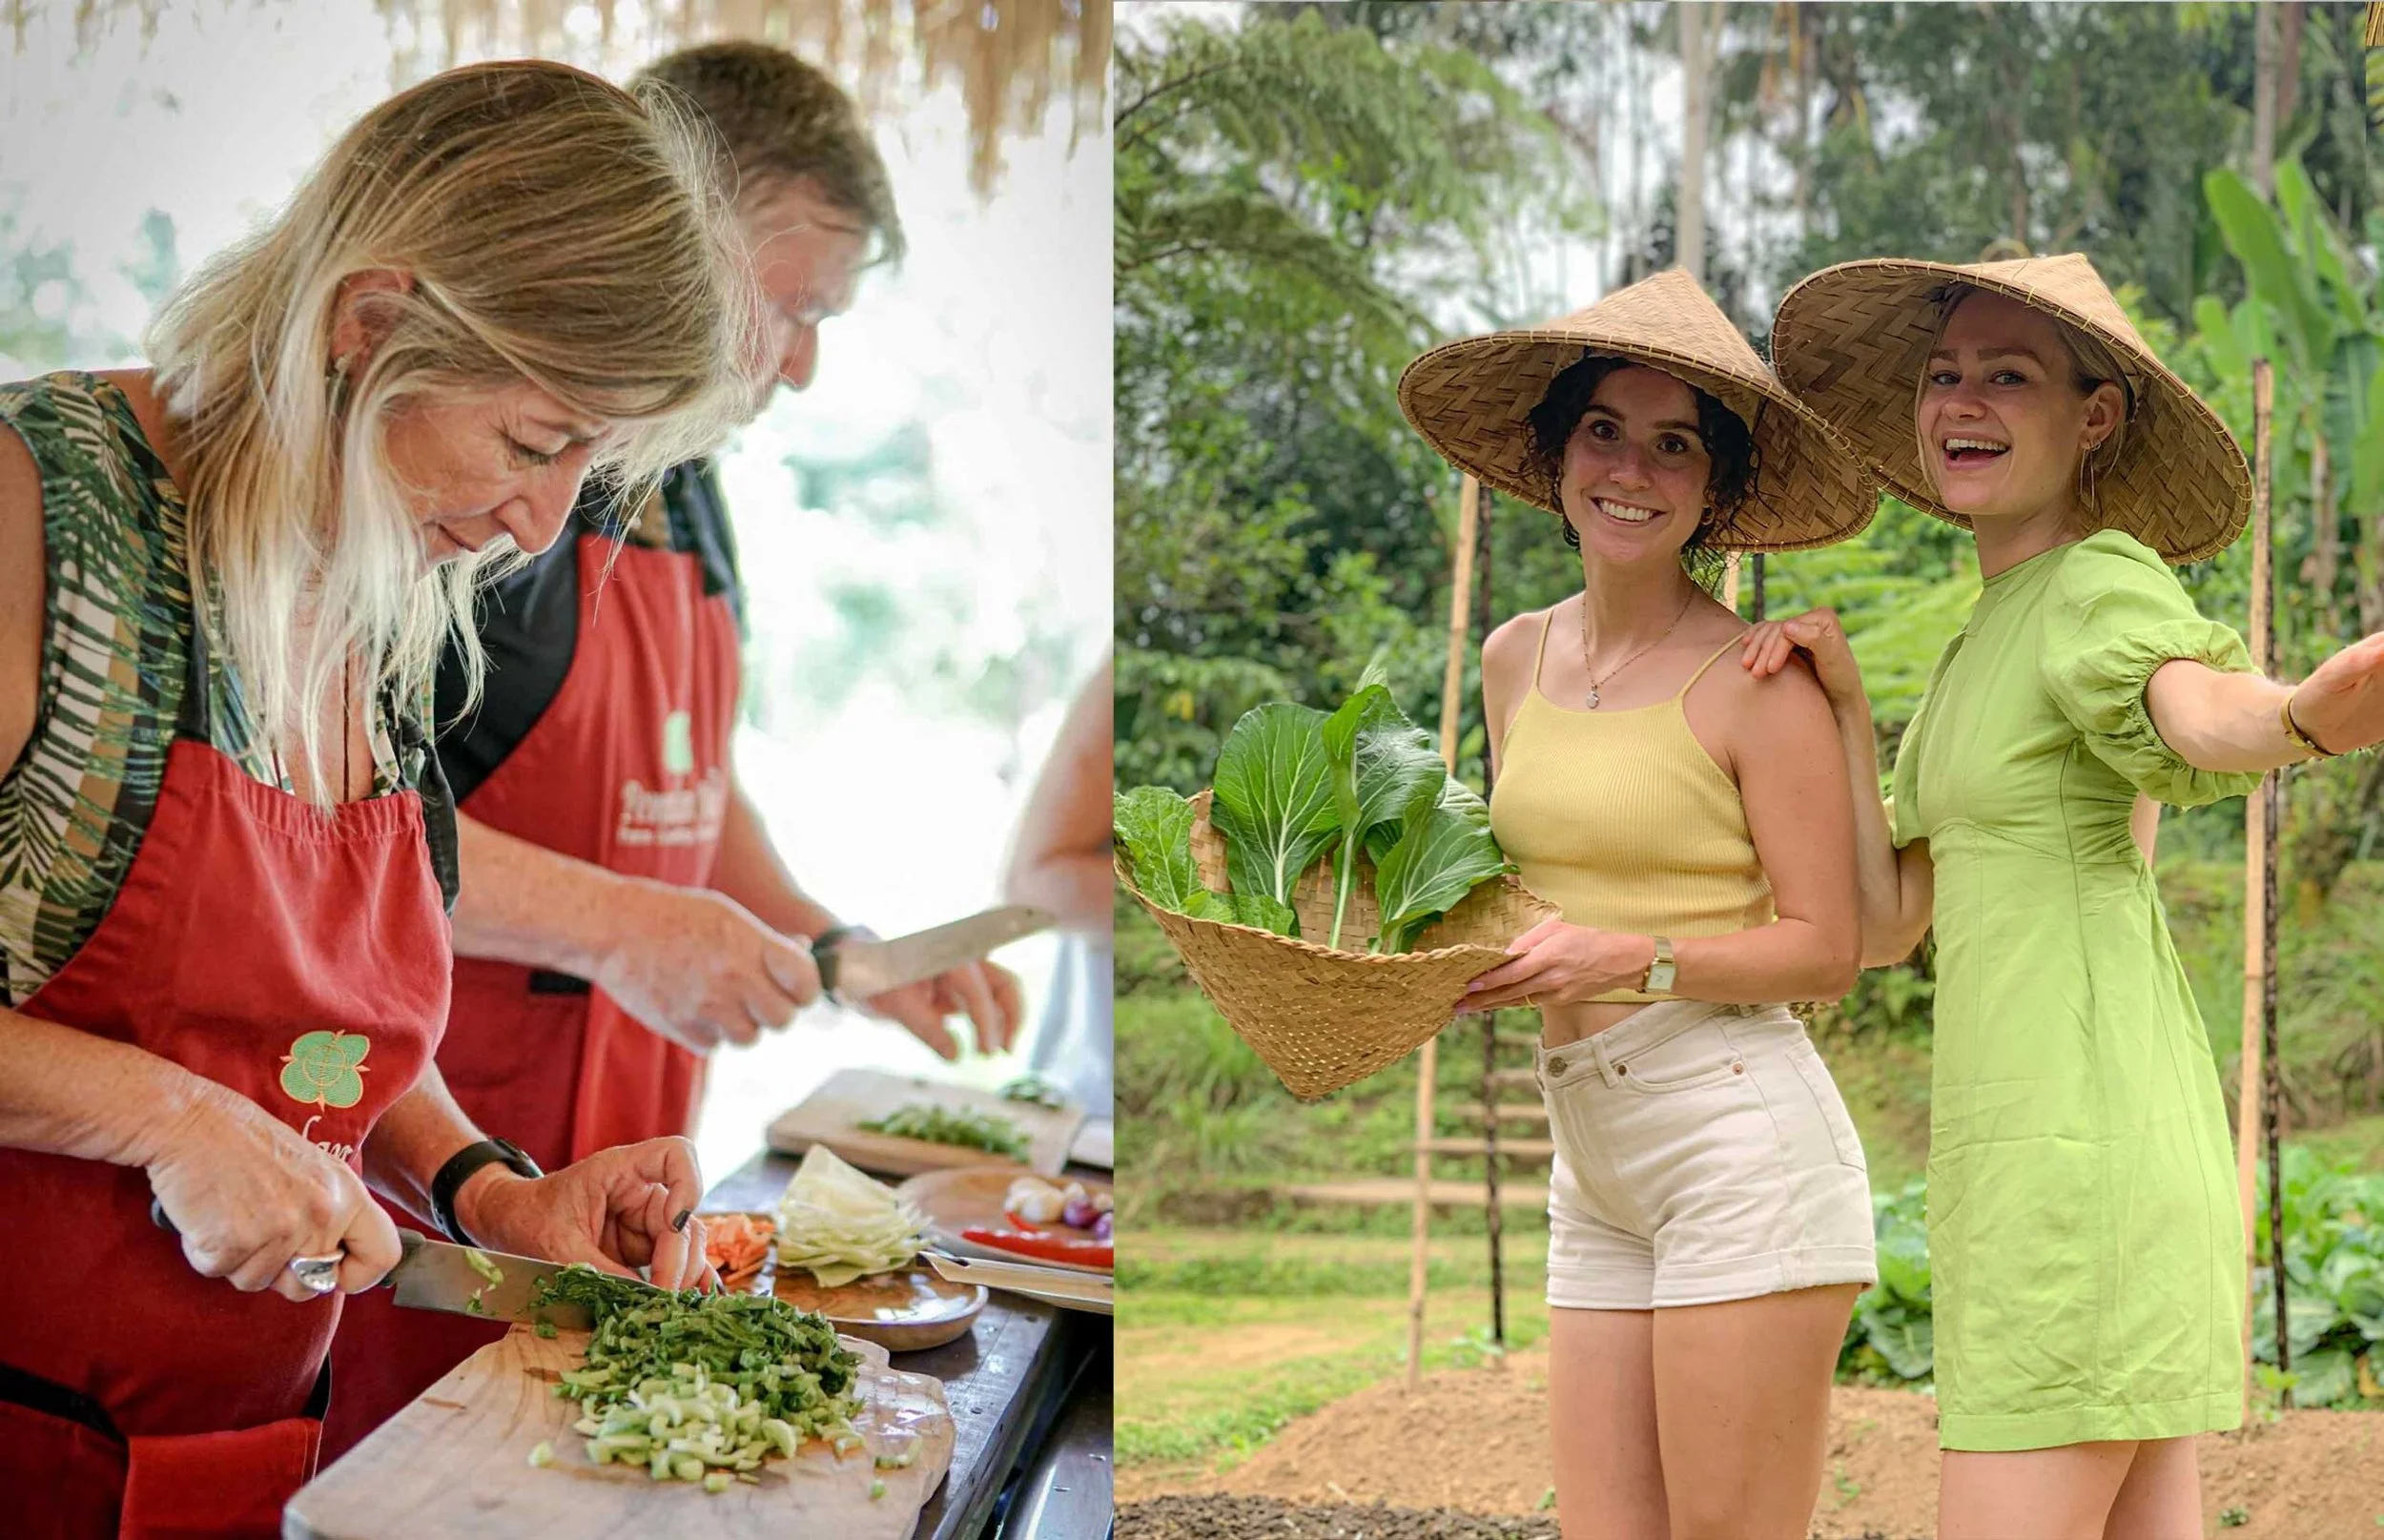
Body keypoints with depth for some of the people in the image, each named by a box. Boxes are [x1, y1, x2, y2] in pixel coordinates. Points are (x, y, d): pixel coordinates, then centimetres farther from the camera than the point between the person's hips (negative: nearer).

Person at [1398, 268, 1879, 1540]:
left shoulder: (1754, 681, -8)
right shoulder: (1518, 656, 12)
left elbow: (1823, 952, -7)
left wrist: (1630, 959, -20)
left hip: (1741, 1145, -7)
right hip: (1595, 1170, 7)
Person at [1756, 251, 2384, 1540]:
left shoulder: (2105, 582, -8)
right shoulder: (1979, 650, 20)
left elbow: (2205, 709, -33)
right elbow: (1886, 920, 15)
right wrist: (1841, 699, 10)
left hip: (2080, 1131, -10)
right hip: (2020, 1132, 10)